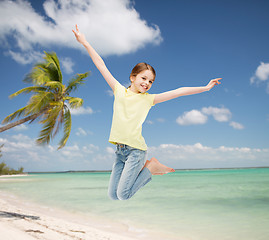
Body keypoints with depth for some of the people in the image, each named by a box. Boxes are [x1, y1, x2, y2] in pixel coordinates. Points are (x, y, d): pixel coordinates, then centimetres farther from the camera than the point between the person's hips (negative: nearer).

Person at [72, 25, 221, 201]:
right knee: (113, 195, 6)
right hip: (120, 149, 3)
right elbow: (101, 65, 7)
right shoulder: (119, 91, 7)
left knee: (123, 195, -10)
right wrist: (85, 43, 8)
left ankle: (150, 167, 12)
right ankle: (144, 168, 23)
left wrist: (205, 87, 1)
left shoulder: (149, 99, 4)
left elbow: (178, 92, 2)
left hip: (136, 149, -3)